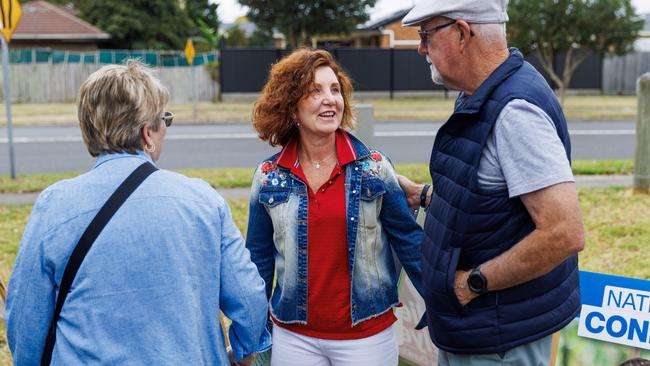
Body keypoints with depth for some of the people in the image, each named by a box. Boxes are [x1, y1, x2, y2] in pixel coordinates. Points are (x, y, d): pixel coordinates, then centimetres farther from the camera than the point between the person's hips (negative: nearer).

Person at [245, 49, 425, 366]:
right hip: (293, 337, 1)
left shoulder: (373, 167, -6)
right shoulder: (268, 177, -2)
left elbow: (409, 242, -1)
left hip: (367, 335, -1)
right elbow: (259, 260, 5)